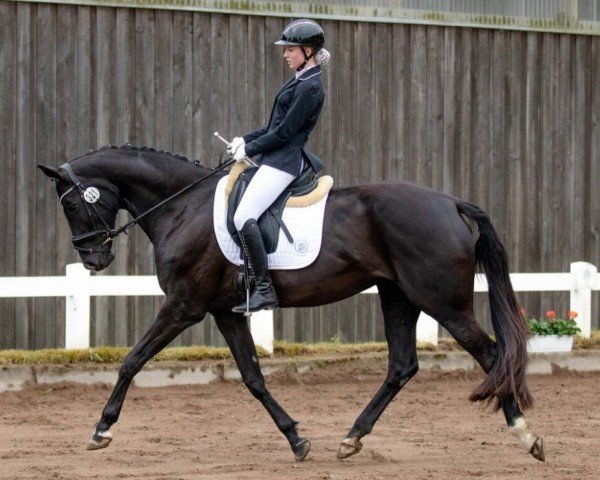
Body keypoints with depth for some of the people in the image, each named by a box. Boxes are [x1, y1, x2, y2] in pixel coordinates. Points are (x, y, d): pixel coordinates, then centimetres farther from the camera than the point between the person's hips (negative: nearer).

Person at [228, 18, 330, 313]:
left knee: (244, 217, -21)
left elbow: (284, 132, -18)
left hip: (284, 161, -11)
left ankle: (264, 290, -23)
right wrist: (245, 141, 10)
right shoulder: (301, 81, 16)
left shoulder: (309, 87, -15)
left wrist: (250, 149, -10)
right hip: (275, 156, 11)